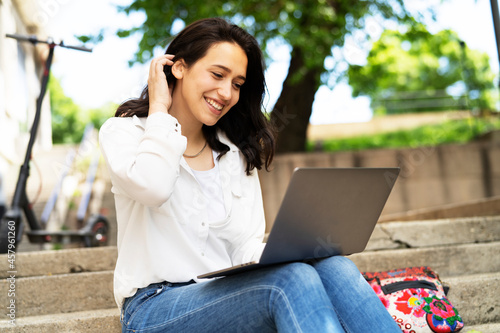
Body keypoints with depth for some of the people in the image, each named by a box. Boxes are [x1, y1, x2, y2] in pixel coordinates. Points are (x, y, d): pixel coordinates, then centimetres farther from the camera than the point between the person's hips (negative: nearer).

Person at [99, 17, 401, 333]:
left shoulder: (236, 154, 16)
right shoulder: (125, 130, 2)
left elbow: (246, 247, 7)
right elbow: (151, 187, -23)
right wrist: (160, 109, -8)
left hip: (227, 293, 5)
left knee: (335, 268, -25)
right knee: (291, 280, -31)